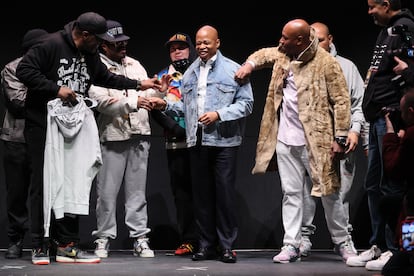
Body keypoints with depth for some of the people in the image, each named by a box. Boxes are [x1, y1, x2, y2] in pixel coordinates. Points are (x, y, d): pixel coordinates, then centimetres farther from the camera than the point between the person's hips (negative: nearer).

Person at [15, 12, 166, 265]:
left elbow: (106, 78, 25)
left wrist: (139, 84, 22)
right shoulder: (52, 45, -14)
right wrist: (56, 88, -21)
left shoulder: (91, 55, 10)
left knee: (71, 184, 3)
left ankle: (67, 244, 7)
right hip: (43, 126, -7)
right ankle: (40, 246, 4)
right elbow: (25, 70, -18)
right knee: (43, 185, -2)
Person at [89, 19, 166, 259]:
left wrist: (159, 89, -6)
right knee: (108, 191, 0)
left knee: (137, 191, 6)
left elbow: (148, 94, 15)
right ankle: (104, 238, 9)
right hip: (112, 136, -5)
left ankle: (140, 238, 9)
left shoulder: (135, 64, 17)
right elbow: (101, 101, -14)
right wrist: (132, 102, -21)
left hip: (139, 134, 5)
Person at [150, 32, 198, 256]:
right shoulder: (163, 77, 14)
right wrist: (172, 126, -10)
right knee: (182, 191, 2)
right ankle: (188, 241, 7)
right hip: (176, 142, 2)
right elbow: (156, 108, 5)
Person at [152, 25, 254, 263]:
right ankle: (207, 245, 15)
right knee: (202, 194, 8)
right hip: (197, 141, 5)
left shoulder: (233, 70, -1)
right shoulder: (190, 73, 16)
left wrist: (219, 115, -14)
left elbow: (246, 104, -5)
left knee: (225, 192, -4)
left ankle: (227, 246, 4)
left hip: (224, 141, -5)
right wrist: (166, 104, 6)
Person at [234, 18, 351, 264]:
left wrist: (340, 138, -15)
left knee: (329, 192, 3)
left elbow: (342, 101, -11)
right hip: (285, 140, 6)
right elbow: (264, 55, 32)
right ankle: (291, 246, 11)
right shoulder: (282, 55, 8)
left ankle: (343, 242, 18)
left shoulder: (326, 63, -11)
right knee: (291, 193, 7)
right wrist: (250, 64, 11)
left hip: (317, 140, -6)